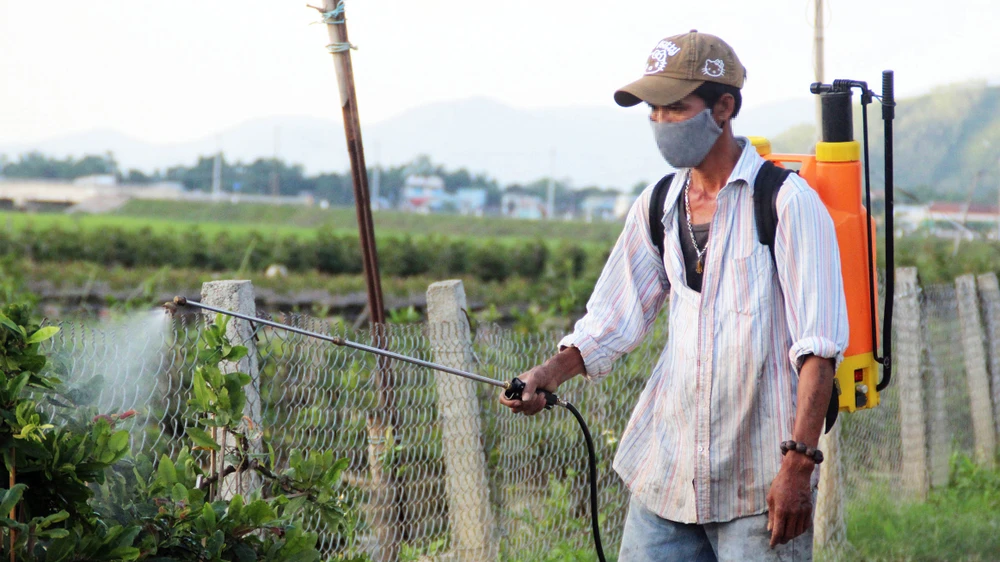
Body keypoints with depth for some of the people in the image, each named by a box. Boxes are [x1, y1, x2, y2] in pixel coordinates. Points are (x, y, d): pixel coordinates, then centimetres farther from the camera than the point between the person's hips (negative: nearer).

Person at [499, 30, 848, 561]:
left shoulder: (787, 203, -8)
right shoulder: (656, 207, 11)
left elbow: (819, 347, -12)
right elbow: (611, 319, 14)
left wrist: (798, 464, -18)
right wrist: (549, 373, -4)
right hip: (665, 474, 5)